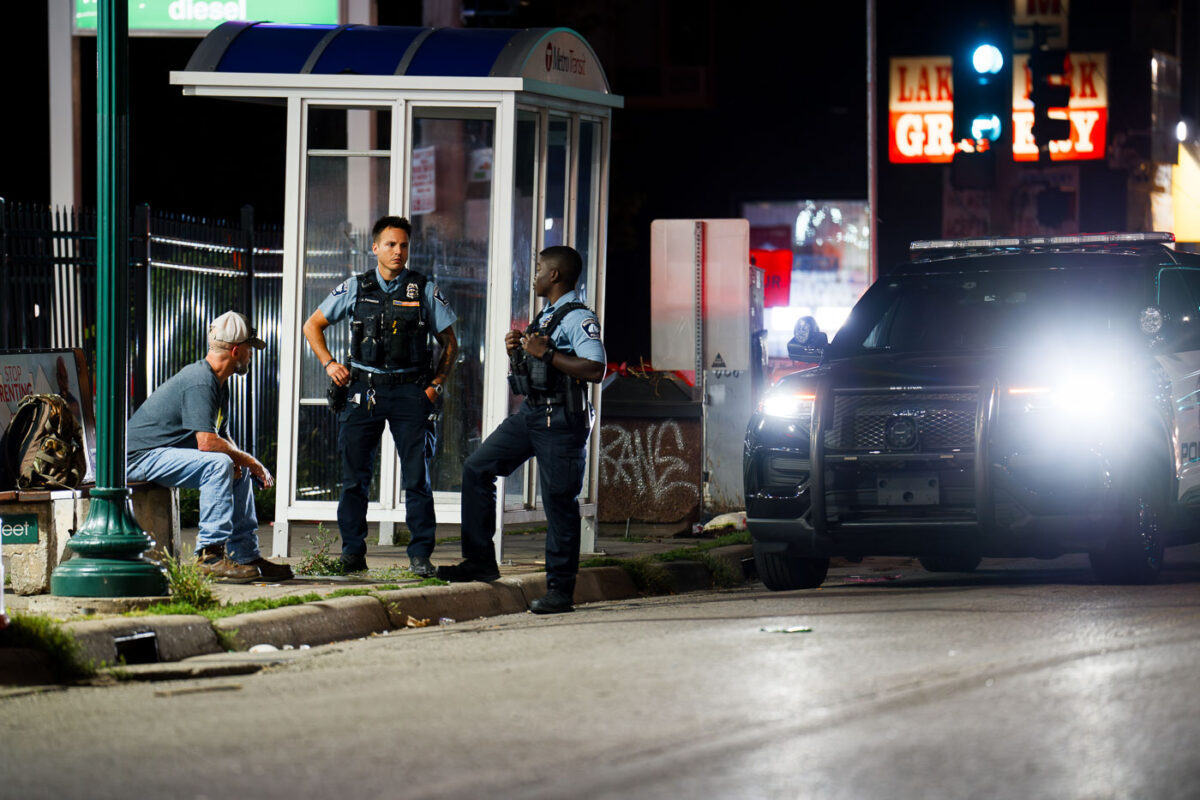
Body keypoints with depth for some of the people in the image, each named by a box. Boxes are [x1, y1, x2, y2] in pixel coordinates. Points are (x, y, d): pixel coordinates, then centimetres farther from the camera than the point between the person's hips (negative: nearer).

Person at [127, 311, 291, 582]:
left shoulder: (218, 383, 13)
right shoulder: (199, 382, -21)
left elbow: (223, 437, 19)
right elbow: (208, 442, -29)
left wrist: (239, 461, -3)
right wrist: (249, 461, -16)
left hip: (165, 455, 11)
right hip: (141, 456, -11)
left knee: (240, 473, 12)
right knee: (218, 464, -28)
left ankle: (246, 556, 12)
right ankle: (211, 554, -27)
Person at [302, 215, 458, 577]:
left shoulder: (425, 290, 4)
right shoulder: (355, 288, 6)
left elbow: (450, 344, 11)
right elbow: (312, 326, 16)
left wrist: (436, 385, 0)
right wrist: (329, 364, 4)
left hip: (410, 393, -1)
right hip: (364, 390, 1)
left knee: (417, 477, -5)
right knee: (355, 476, 1)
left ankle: (421, 555, 0)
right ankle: (352, 553, 9)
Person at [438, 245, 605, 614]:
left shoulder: (579, 318, -11)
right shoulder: (546, 316, 19)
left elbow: (596, 370, -24)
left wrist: (546, 353, -22)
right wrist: (517, 350, 7)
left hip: (561, 422, -10)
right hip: (529, 414, 10)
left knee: (559, 502, -4)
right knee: (477, 469, 4)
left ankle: (560, 590, 3)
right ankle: (480, 560, 8)